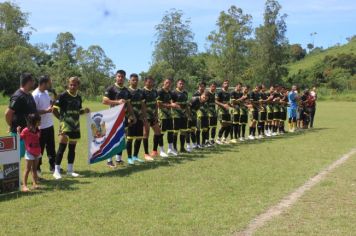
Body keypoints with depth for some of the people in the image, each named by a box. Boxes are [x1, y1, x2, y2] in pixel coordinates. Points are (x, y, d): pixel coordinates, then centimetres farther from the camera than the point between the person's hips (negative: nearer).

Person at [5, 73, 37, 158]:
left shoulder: (29, 95, 11)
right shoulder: (18, 96, -19)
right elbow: (8, 113, -21)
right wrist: (12, 126, -11)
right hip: (19, 132, -9)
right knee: (18, 155, -2)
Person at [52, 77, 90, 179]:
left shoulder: (78, 97, 11)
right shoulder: (63, 96, -7)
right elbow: (55, 110, -7)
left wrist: (85, 111, 3)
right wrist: (61, 118, -4)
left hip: (75, 126, 6)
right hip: (65, 125, -6)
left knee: (72, 148, 11)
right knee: (62, 147, -9)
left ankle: (70, 170, 20)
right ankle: (56, 171, -3)